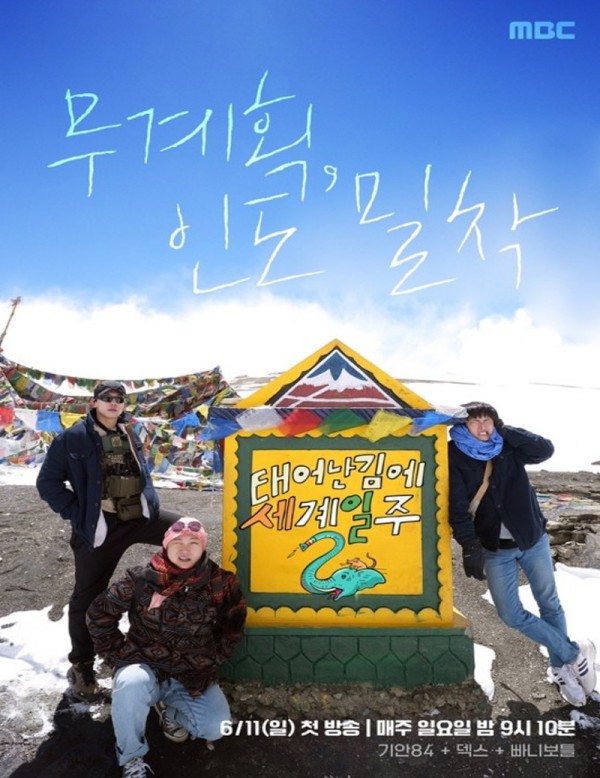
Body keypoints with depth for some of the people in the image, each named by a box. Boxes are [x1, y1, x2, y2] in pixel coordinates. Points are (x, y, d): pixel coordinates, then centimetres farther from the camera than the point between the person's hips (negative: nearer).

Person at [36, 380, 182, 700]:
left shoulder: (129, 435, 10)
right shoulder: (73, 438, -9)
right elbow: (48, 482, -7)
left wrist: (149, 502, 12)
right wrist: (77, 514, -11)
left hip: (141, 516, 5)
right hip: (100, 527, -5)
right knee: (88, 596, 4)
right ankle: (81, 666, 23)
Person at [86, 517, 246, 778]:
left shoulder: (220, 583, -9)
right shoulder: (141, 579, -13)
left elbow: (231, 629, 5)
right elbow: (99, 613, -3)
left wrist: (209, 663, 0)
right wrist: (118, 654, -6)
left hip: (192, 676, 2)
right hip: (146, 668, -2)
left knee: (217, 728, -16)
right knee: (131, 684, -35)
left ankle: (169, 708, 15)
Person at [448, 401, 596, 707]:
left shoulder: (508, 449, -2)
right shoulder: (455, 458, -9)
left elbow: (545, 449, -18)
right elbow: (458, 507, -17)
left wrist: (505, 431, -16)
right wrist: (470, 547, -25)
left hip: (533, 540, 2)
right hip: (495, 549, -1)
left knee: (550, 605, 12)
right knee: (511, 615, -1)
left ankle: (561, 667, 33)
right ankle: (575, 652, 19)